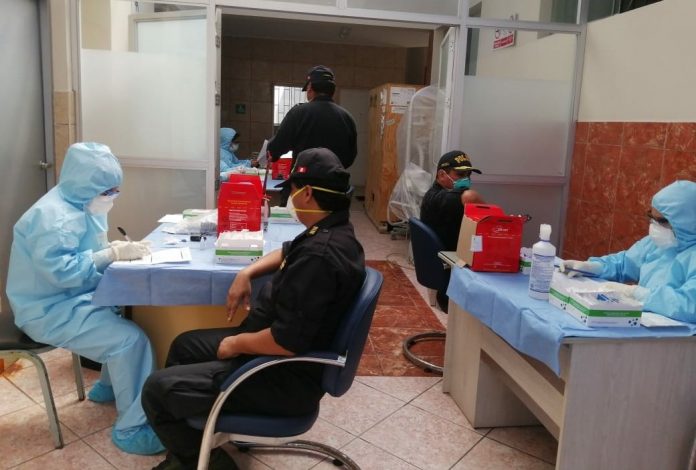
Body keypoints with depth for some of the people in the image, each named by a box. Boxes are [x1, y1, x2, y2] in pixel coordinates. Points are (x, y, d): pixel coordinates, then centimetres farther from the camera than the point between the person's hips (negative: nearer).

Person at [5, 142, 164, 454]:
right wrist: (113, 254, -28)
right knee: (131, 339, -21)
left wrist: (119, 248, -7)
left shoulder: (80, 205, 7)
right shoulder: (55, 217, -23)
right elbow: (60, 270, -31)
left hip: (72, 298, 10)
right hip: (50, 311, -10)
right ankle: (132, 429, -10)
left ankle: (108, 387, 23)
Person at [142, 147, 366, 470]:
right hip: (276, 348, 11)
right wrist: (247, 274, 7)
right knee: (184, 346, 22)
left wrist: (236, 344, -15)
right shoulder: (333, 231, 2)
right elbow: (288, 253, 23)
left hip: (285, 376, -10)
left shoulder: (319, 254, -31)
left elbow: (287, 341, -32)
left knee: (157, 389, -9)